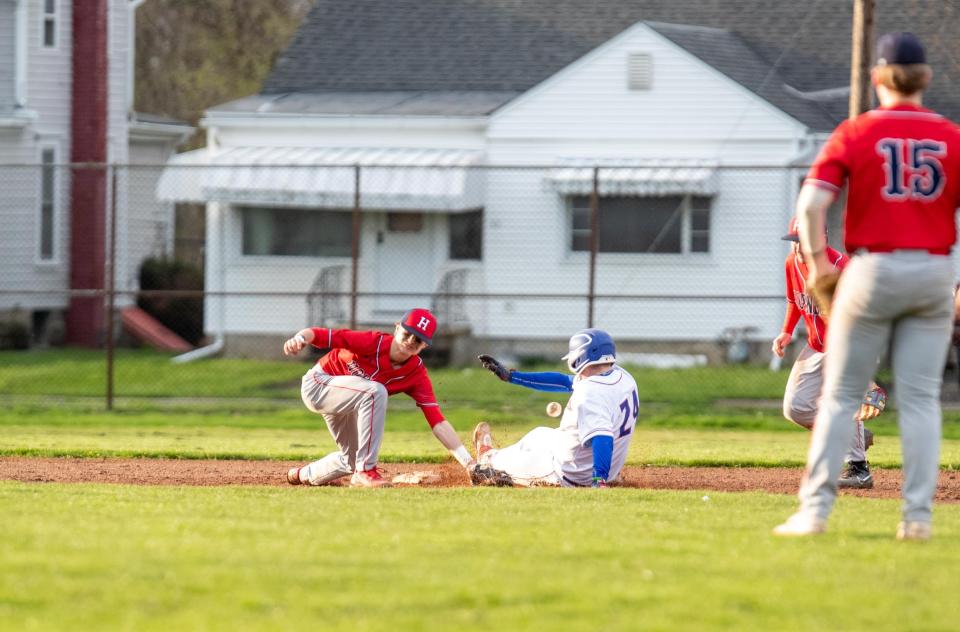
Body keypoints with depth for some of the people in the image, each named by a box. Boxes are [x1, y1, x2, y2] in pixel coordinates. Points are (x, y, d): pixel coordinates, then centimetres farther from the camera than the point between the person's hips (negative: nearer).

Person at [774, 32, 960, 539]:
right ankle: (918, 516, 1)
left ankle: (815, 511, 1)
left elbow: (811, 203, -14)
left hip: (872, 270, -1)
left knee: (840, 396, 5)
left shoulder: (855, 133, -4)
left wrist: (817, 259, -1)